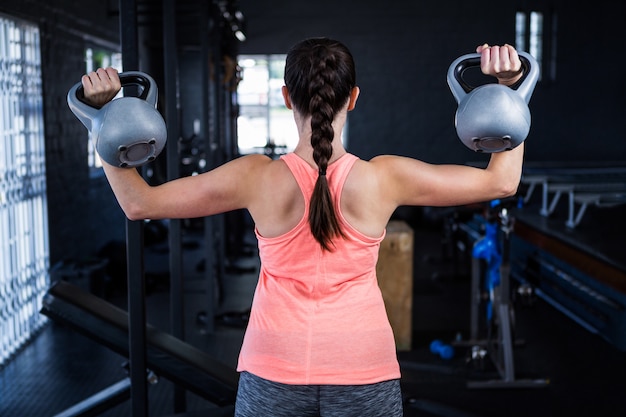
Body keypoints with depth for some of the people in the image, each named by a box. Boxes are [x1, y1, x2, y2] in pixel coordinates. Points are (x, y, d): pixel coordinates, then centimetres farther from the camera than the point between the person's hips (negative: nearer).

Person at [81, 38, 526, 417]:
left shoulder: (258, 179, -13)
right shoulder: (384, 178, -12)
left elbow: (138, 202, -4)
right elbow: (502, 181, -1)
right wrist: (509, 91, 2)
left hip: (274, 375, 0)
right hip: (364, 371, 0)